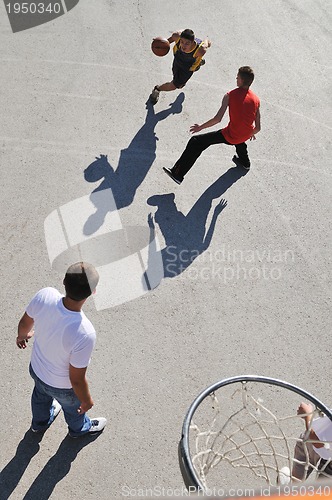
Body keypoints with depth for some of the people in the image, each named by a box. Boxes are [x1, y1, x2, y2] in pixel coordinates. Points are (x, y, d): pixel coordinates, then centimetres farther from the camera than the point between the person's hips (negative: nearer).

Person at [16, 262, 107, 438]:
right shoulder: (84, 334, -46)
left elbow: (25, 322, -9)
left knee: (41, 396, 38)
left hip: (36, 369, 4)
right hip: (62, 386, -4)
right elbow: (77, 380, -29)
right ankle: (79, 429, 66)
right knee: (74, 407, 32)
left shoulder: (44, 295, -32)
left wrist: (22, 335, 16)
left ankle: (39, 423, 71)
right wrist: (87, 401, -7)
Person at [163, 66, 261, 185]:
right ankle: (245, 162, 65)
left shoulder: (230, 95, -12)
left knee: (196, 142, 0)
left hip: (230, 136, -6)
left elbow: (218, 119, -21)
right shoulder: (256, 100, 0)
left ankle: (177, 174, -3)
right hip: (244, 137, 6)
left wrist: (200, 127, -7)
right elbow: (257, 128, 2)